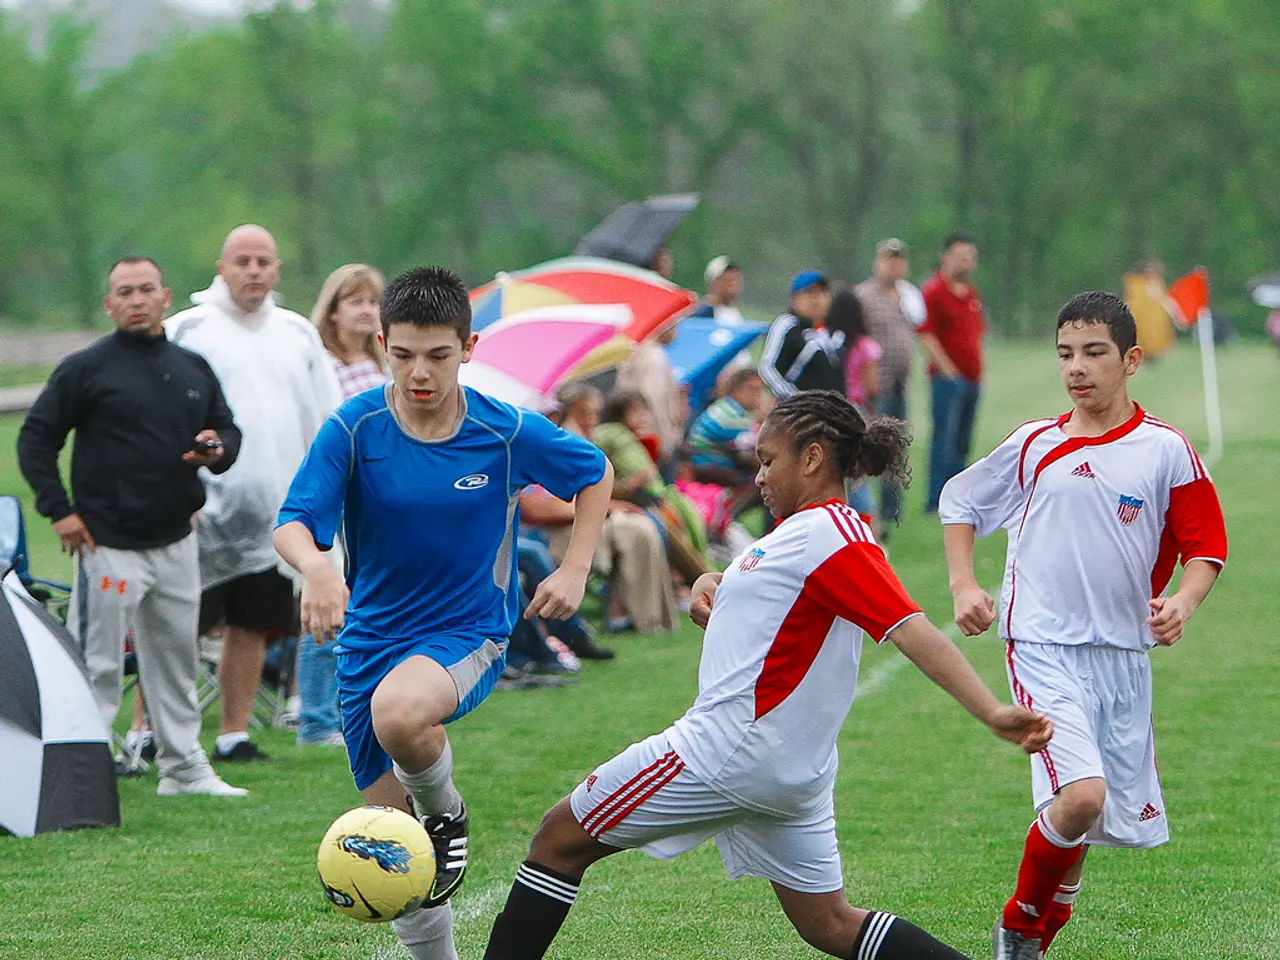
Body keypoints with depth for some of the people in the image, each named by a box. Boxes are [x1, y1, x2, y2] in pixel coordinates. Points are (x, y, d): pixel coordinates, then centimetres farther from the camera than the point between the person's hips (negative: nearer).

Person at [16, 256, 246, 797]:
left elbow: (227, 428, 22)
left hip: (176, 543, 6)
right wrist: (58, 509, -10)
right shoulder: (87, 369, -5)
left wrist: (218, 450, -3)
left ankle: (184, 767, 24)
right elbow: (36, 439, -3)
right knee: (97, 666, -8)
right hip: (109, 545, -6)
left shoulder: (193, 369, 12)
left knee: (176, 660, 14)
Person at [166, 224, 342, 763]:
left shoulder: (298, 334, 14)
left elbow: (327, 424, 19)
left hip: (276, 511, 4)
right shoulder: (187, 331, -1)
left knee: (252, 627, 6)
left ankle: (234, 735, 14)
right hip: (205, 512, -4)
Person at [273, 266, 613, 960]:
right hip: (371, 638, 3)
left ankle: (446, 814, -6)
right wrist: (316, 567, -44)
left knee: (396, 712, -37)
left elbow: (596, 473, 9)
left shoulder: (510, 433, -10)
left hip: (468, 636, -3)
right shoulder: (354, 429, -11)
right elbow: (292, 524, -21)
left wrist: (575, 570, -3)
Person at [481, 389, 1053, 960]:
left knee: (561, 839, 1)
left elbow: (911, 630, -24)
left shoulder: (831, 535, -15)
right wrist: (710, 588, 3)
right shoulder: (806, 529, 16)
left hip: (733, 748, -10)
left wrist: (992, 713, -34)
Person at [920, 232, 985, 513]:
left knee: (962, 444, 9)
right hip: (948, 377, -8)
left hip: (972, 378, 8)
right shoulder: (934, 291, -8)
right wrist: (948, 370, -17)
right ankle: (935, 499, -8)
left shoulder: (972, 292, 16)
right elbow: (926, 336, -14)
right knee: (945, 438, -9)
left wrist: (977, 368, 16)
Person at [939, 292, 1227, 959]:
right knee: (1081, 794, -22)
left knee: (1112, 819, 9)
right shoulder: (1034, 446, 3)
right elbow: (959, 501, 19)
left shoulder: (1166, 450, 0)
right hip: (1043, 647, -2)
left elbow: (1205, 549, 4)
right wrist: (963, 586, 6)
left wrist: (1182, 603, -17)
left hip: (1123, 655, 2)